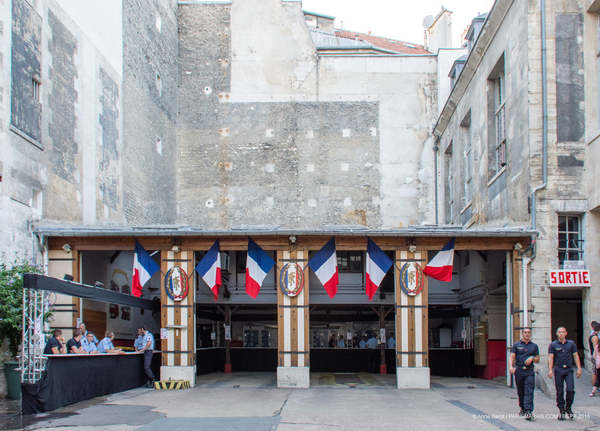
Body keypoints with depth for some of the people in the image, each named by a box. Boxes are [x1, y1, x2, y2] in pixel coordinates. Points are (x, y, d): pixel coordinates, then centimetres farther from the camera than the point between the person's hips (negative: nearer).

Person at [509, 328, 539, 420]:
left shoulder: (534, 346, 12)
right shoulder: (516, 345, 8)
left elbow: (538, 360, 15)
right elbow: (512, 357, 0)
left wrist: (532, 358, -7)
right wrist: (511, 367, -17)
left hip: (529, 372, 0)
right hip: (519, 371, 0)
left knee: (529, 392, -11)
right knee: (520, 392, 8)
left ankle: (528, 411, -19)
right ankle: (523, 409, 25)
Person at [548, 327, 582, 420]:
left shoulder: (571, 344, 8)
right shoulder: (553, 345, 3)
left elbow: (575, 356, 10)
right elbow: (550, 357, -2)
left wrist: (579, 368, 3)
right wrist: (550, 370, -12)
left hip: (568, 369, 1)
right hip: (558, 370, -1)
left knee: (570, 390, -9)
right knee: (559, 392, 2)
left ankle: (568, 408, 11)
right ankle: (561, 410, 10)